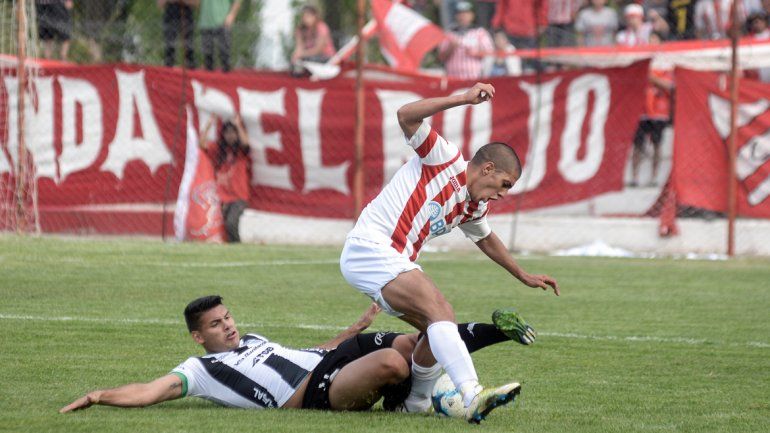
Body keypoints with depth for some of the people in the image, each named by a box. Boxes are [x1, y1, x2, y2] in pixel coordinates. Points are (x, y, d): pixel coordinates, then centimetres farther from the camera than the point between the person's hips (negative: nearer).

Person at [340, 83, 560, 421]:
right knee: (439, 309, -24)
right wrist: (463, 99, -24)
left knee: (439, 326, 10)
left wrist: (524, 276, 45)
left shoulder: (474, 207, 18)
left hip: (396, 262, 10)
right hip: (370, 249, -10)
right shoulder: (445, 159, -5)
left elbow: (485, 238, 41)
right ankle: (472, 394, -41)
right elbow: (406, 117, -19)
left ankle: (415, 403, 28)